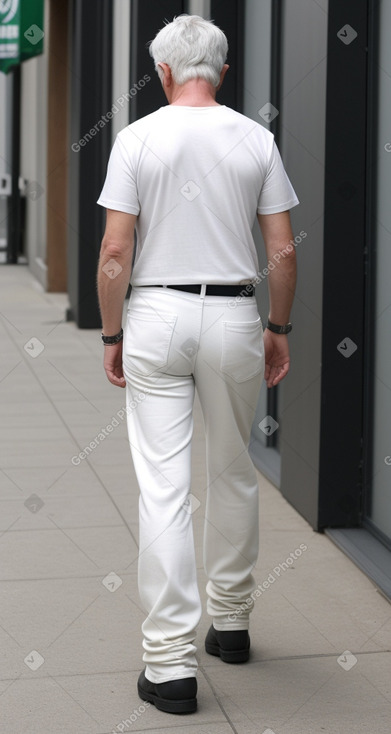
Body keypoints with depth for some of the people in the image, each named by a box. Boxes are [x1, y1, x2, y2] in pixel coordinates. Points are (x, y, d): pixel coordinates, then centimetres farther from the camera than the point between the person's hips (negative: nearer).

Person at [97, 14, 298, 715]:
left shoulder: (137, 138, -5)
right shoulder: (256, 140, 1)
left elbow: (115, 251, -8)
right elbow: (283, 250, 0)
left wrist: (112, 334, 3)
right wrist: (278, 328, 12)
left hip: (156, 316, -2)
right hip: (234, 316, 2)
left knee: (163, 488, -3)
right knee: (233, 474, 18)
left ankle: (171, 663, -3)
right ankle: (230, 620, 31)